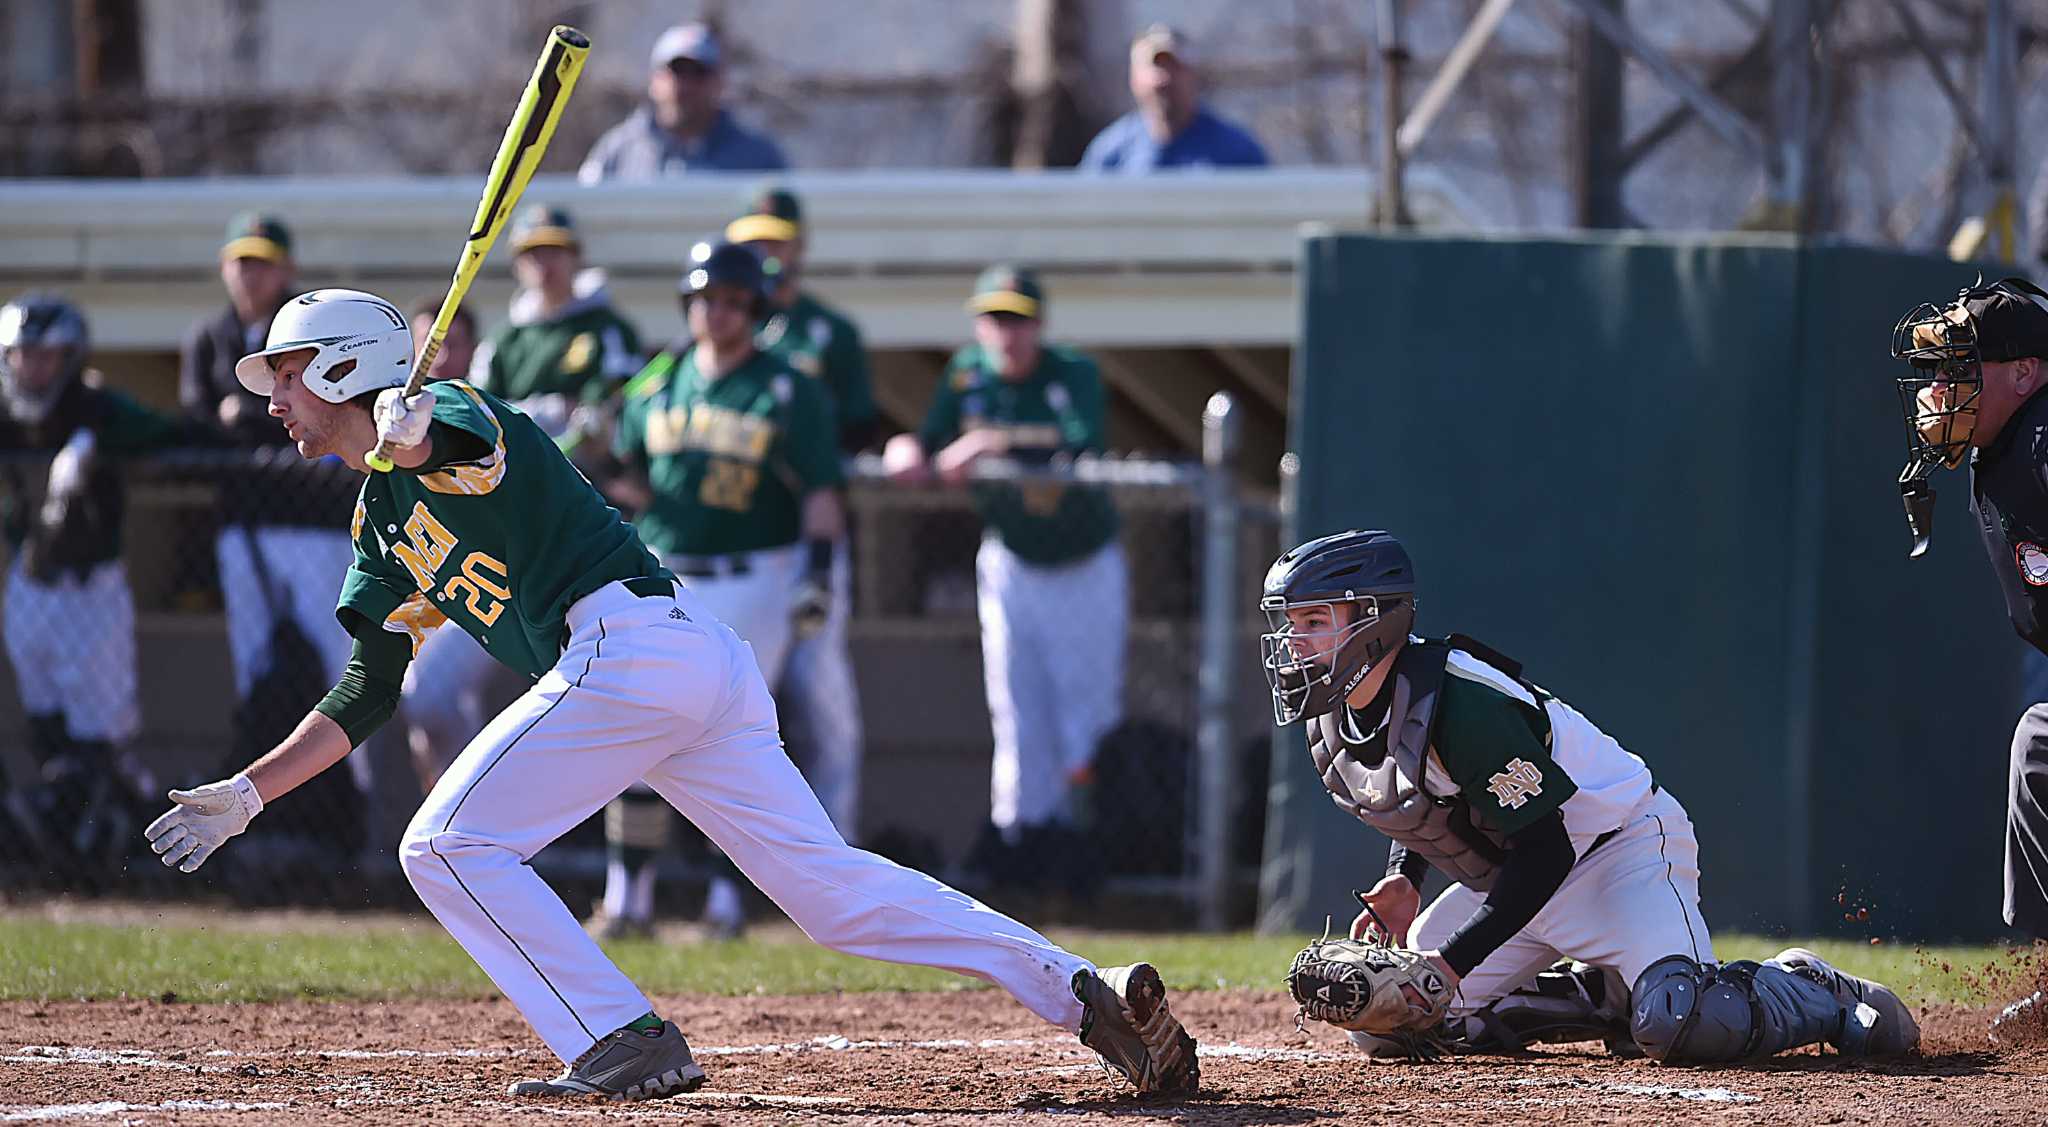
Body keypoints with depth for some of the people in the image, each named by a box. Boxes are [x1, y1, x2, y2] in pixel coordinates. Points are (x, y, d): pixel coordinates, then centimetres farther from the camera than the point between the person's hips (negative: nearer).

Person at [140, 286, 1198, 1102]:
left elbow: (465, 441, -25)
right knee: (827, 881, 2)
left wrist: (415, 432, -47)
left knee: (449, 846, -7)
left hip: (629, 642, -9)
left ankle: (627, 1040, -14)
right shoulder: (382, 522, 27)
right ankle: (1083, 991, -5)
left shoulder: (449, 414, 2)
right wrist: (246, 794, 27)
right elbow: (365, 693, 31)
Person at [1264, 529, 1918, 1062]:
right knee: (1382, 1028, 1)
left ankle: (1820, 996, -3)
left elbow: (1544, 852, -29)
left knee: (1681, 1026, -35)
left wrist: (1453, 962, -33)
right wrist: (1404, 879, -1)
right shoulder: (1331, 718, -3)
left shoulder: (1460, 705, -31)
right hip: (1506, 878, 10)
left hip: (1619, 850, -10)